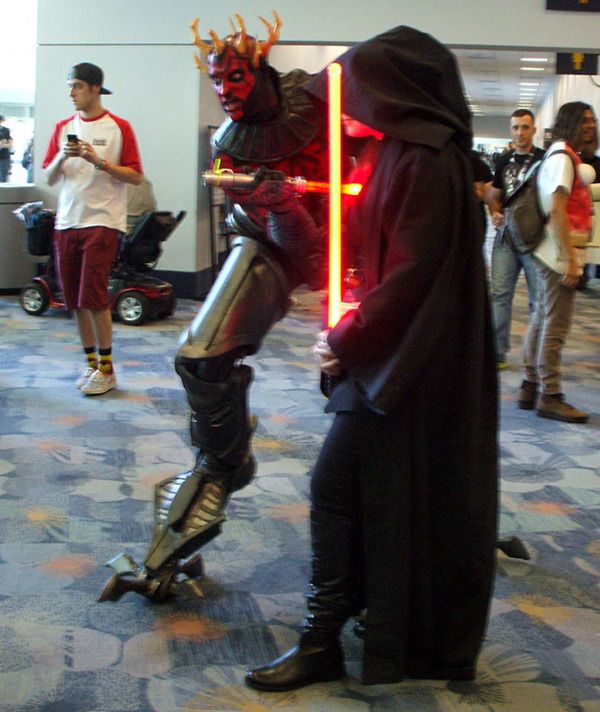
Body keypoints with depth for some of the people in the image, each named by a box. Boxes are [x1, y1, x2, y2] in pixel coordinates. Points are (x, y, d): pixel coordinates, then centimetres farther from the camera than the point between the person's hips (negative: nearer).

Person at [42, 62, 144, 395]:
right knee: (75, 299, 7)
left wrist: (99, 161, -16)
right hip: (67, 221, 5)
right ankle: (90, 363, 19)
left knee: (94, 296, -10)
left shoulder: (118, 128, -2)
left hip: (102, 221, -5)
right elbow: (49, 178, 10)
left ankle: (106, 368, 3)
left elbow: (135, 176, -5)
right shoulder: (63, 128, 12)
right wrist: (62, 157, -9)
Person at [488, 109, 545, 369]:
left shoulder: (545, 160, -2)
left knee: (539, 298, 1)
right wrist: (495, 214, 1)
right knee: (500, 293, 2)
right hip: (506, 235, 4)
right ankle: (498, 352, 8)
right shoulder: (504, 160, 13)